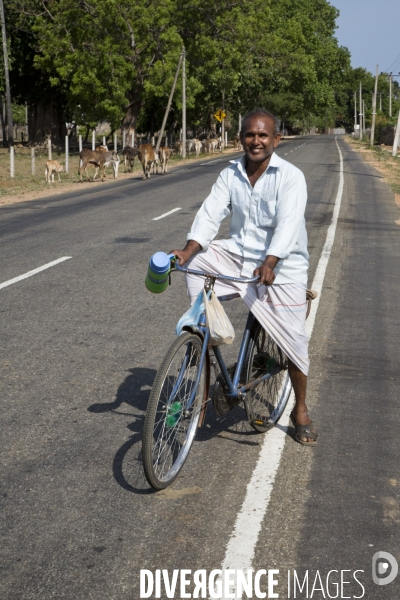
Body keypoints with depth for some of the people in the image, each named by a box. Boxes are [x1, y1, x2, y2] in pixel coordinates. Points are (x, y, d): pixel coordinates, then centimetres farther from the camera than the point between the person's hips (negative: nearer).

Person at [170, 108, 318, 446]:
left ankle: (301, 411, 20)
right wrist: (187, 251, -27)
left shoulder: (291, 177, -13)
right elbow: (210, 215, -10)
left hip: (281, 267, -4)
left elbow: (288, 224, -26)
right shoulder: (230, 175, 0)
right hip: (237, 255, 4)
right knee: (196, 261, -21)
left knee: (294, 341, -2)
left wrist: (268, 264, -42)